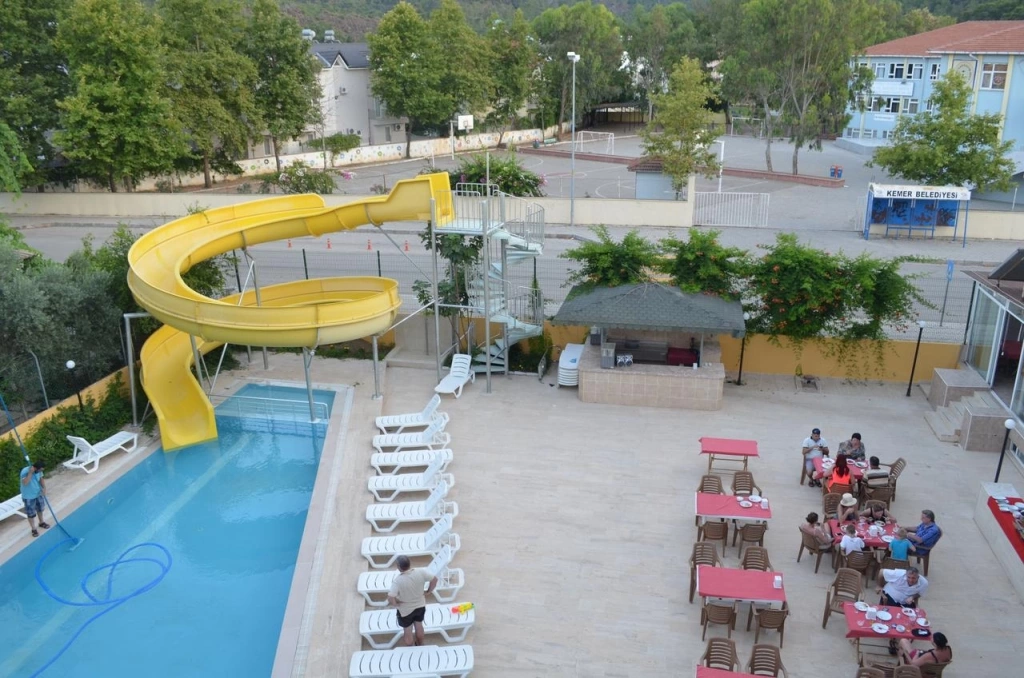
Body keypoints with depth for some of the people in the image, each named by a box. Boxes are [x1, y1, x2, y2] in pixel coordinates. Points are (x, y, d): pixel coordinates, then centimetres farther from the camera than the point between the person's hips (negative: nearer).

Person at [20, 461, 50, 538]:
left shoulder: (38, 471, -12)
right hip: (29, 496, -6)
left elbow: (41, 479, 1)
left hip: (38, 494, 6)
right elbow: (25, 483, -41)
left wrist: (44, 487, -16)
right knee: (31, 513, 8)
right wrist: (30, 473, -45)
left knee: (40, 509, 25)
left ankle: (41, 522, 47)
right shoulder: (25, 471, -30)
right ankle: (33, 529, 24)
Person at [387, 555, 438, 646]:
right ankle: (420, 645, 51)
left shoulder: (398, 580, -33)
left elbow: (390, 599, -37)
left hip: (405, 610, -4)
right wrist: (427, 592, 2)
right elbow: (434, 579, -11)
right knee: (419, 625, 30)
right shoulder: (420, 572, -23)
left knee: (408, 631, 21)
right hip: (420, 606, 4)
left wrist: (396, 603, -15)